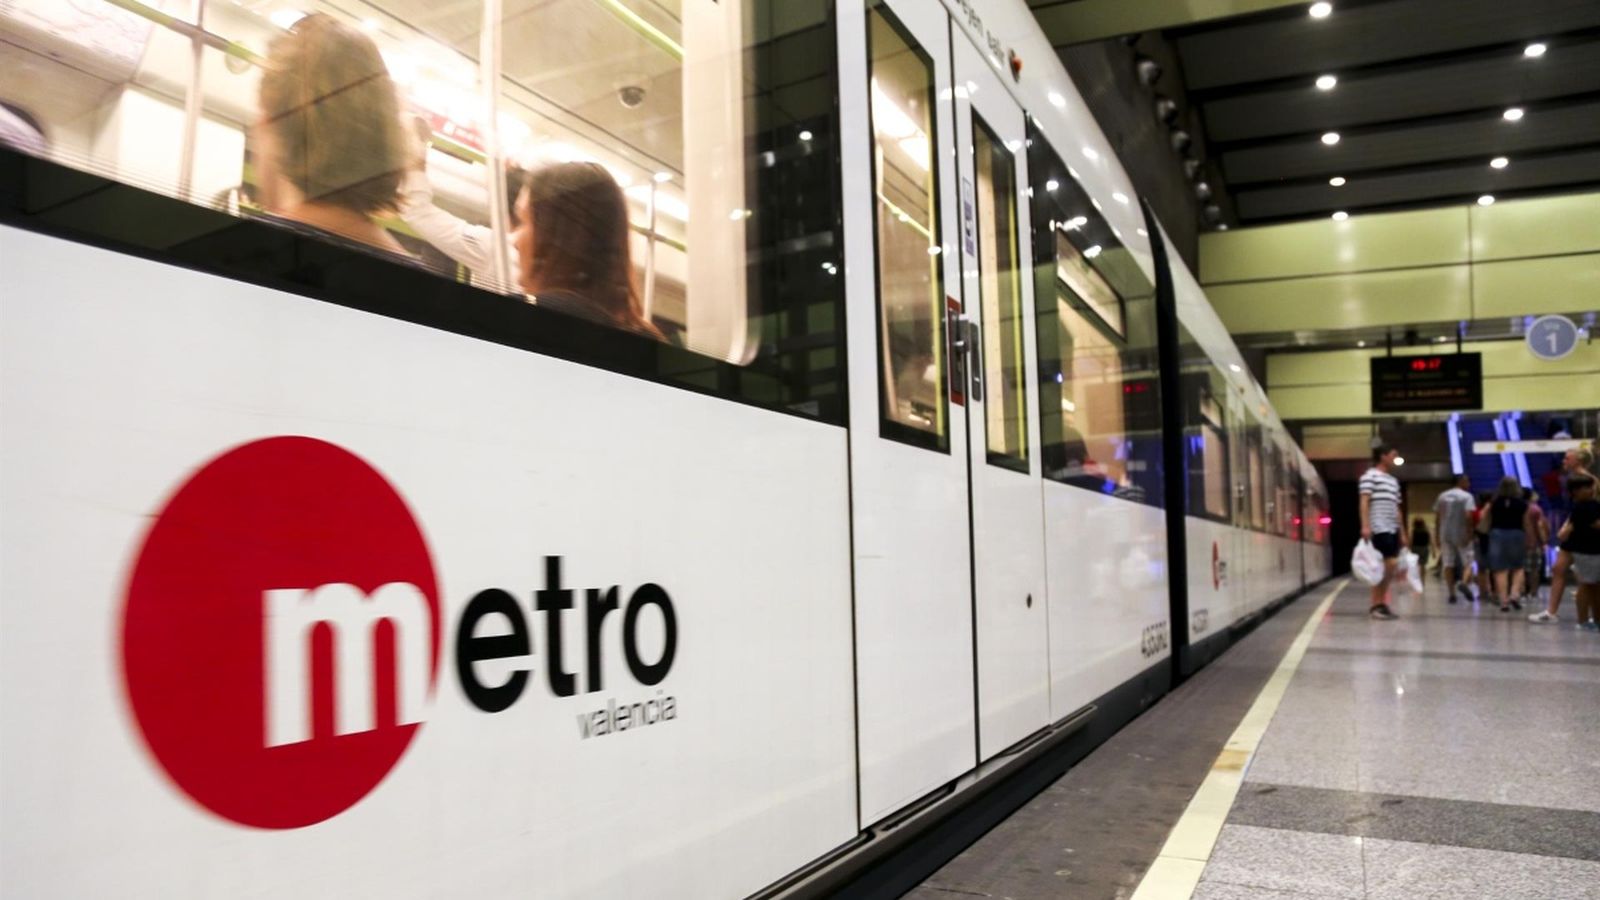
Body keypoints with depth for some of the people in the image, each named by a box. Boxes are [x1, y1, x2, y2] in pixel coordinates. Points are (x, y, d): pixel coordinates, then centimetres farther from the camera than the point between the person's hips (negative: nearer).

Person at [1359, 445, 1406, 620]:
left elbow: (1397, 509, 23)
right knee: (1387, 565, -13)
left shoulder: (1394, 481, 23)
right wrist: (1365, 525, -21)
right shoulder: (1370, 475, -1)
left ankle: (1381, 603, 8)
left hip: (1392, 529, 8)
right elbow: (1364, 501, -10)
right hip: (1379, 528, -8)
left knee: (1389, 567, 4)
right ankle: (1376, 605, -8)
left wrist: (1402, 533, 19)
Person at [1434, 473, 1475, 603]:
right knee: (1468, 562, 5)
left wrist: (1437, 535, 13)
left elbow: (1437, 517, 9)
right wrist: (1469, 533, -15)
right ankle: (1464, 583, -21)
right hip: (1461, 534, -4)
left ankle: (1451, 593, 2)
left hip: (1445, 535, 4)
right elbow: (1468, 516, -17)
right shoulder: (1467, 496, -5)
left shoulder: (1442, 496, 11)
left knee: (1448, 564, 4)